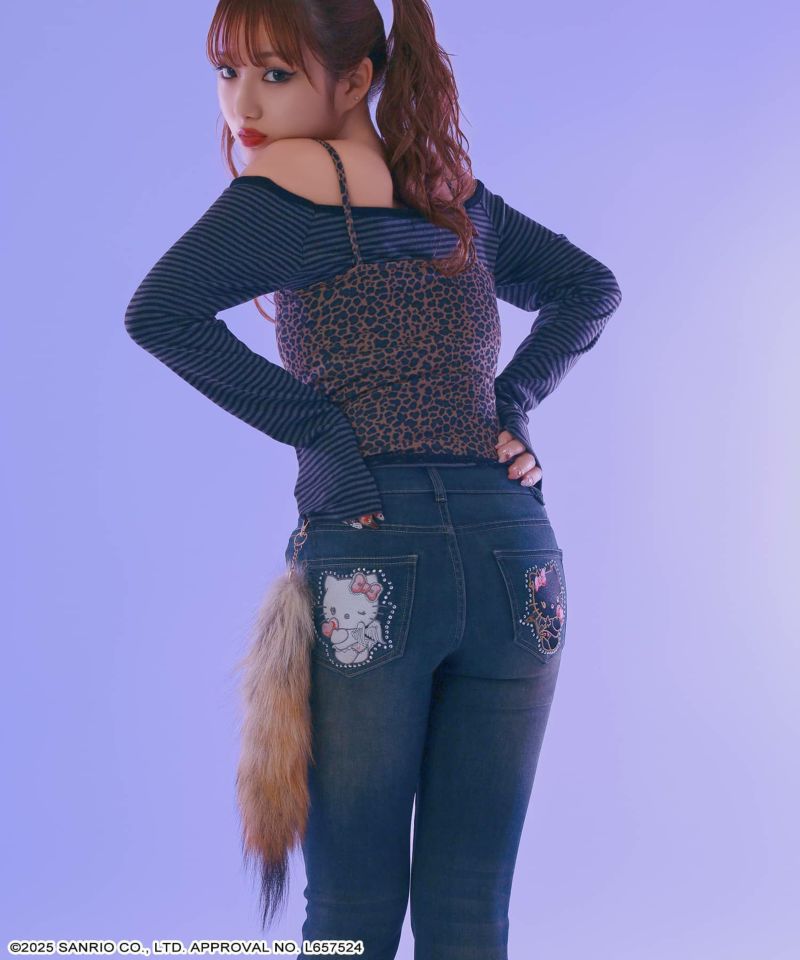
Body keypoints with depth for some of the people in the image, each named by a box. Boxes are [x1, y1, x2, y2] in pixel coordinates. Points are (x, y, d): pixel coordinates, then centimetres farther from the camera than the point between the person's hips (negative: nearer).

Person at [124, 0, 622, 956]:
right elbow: (591, 287, 28)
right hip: (516, 561, 5)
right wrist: (512, 403, 14)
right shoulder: (457, 192, 17)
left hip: (370, 559, -5)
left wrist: (314, 423, -7)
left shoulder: (298, 179, -1)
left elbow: (159, 312, -14)